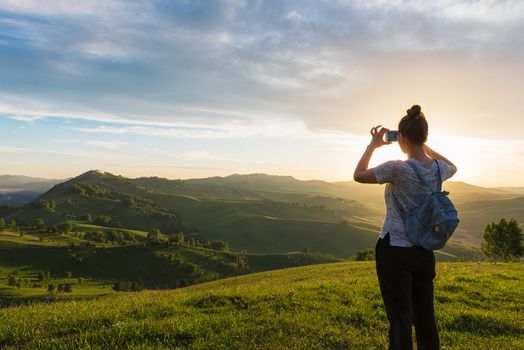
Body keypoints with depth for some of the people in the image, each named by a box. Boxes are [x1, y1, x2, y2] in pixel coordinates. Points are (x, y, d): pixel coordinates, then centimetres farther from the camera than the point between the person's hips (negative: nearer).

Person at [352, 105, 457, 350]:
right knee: (426, 319, 16)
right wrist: (426, 147, 18)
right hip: (424, 253, 6)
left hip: (394, 251, -6)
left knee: (400, 322, 1)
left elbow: (358, 175, -4)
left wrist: (373, 145, 5)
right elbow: (452, 167, 25)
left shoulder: (397, 168, -19)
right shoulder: (439, 169, -2)